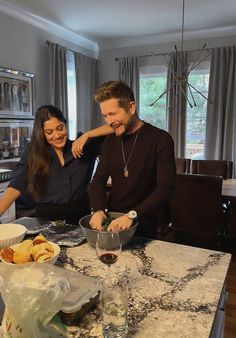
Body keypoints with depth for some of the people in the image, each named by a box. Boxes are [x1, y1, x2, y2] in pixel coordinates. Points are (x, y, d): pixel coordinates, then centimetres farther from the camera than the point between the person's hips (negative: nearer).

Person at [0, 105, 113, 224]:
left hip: (81, 217, 1)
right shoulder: (33, 153, -1)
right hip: (47, 218, 0)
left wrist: (86, 135, -14)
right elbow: (16, 187, -7)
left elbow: (112, 127, -2)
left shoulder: (82, 147, 1)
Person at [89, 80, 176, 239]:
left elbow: (166, 189, -17)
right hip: (113, 222, 4)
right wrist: (98, 210, -13)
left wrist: (132, 215, -27)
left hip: (144, 227, -4)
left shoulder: (161, 139, -11)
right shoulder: (110, 141, 7)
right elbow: (99, 180, 5)